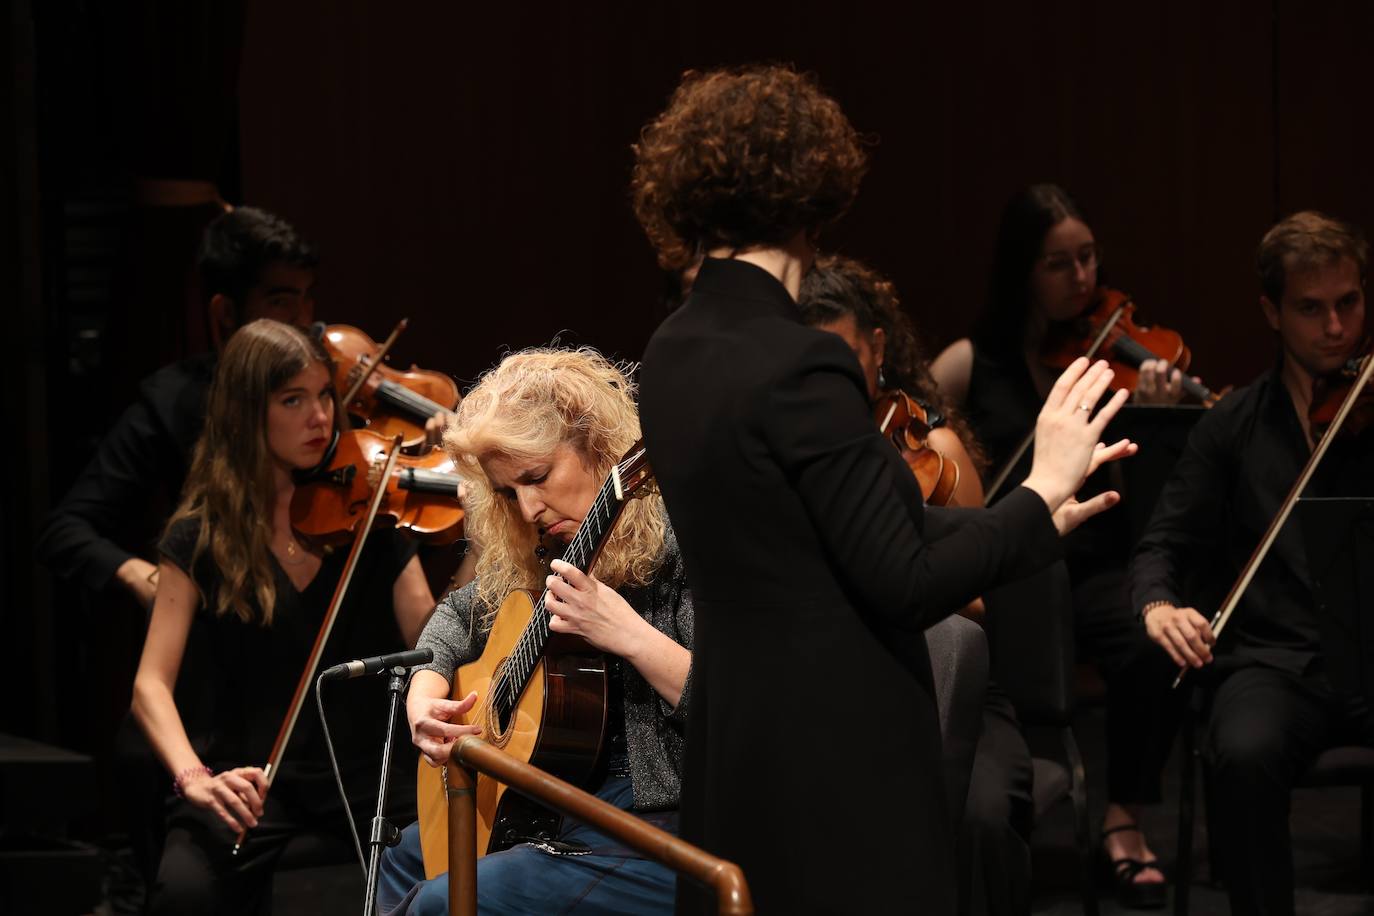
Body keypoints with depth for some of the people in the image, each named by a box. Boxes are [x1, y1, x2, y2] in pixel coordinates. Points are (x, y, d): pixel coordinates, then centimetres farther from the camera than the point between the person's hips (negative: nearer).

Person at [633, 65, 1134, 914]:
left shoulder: (678, 353, 6)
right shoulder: (799, 365, -21)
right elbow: (904, 586, -20)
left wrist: (1030, 517, 13)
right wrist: (1046, 488, -10)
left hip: (741, 734, 9)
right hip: (835, 750, -9)